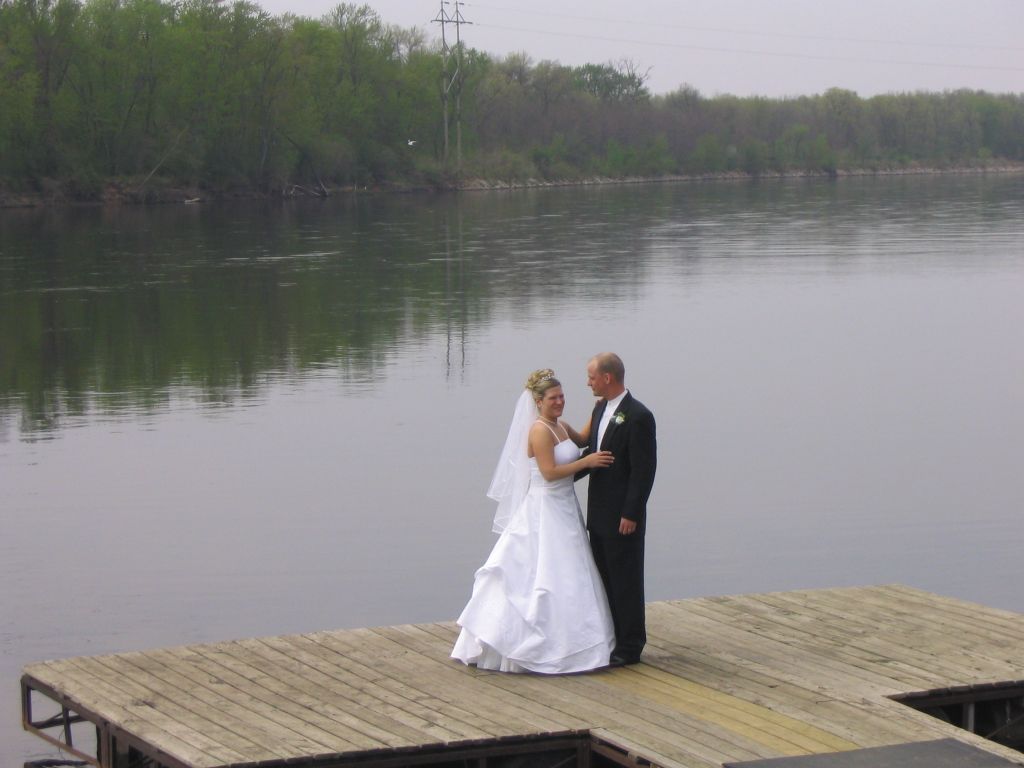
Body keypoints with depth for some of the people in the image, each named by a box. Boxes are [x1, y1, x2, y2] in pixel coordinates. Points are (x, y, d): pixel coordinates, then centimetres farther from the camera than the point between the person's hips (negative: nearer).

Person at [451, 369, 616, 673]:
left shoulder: (561, 426, 10)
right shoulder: (540, 430, -17)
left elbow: (582, 440, 31)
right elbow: (550, 472, -22)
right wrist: (587, 461, -19)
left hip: (564, 511, 10)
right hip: (545, 512, -10)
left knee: (567, 577, 11)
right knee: (542, 577, -6)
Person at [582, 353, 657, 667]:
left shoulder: (638, 417, -17)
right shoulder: (600, 409, 10)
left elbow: (644, 470, -18)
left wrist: (631, 515, -19)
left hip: (624, 516, -9)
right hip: (599, 513, 9)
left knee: (626, 582, 0)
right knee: (605, 579, 15)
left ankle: (630, 647, 8)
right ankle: (611, 638, 25)